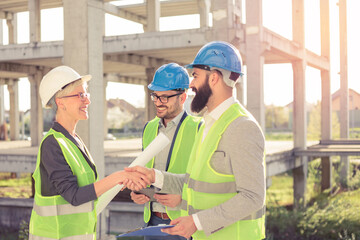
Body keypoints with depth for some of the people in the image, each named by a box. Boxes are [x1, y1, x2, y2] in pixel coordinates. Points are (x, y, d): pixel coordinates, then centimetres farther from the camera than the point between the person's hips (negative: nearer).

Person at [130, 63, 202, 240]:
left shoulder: (198, 129, -8)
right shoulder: (149, 128, 11)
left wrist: (183, 197, -19)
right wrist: (137, 192, 3)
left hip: (184, 224, -5)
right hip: (152, 220, 5)